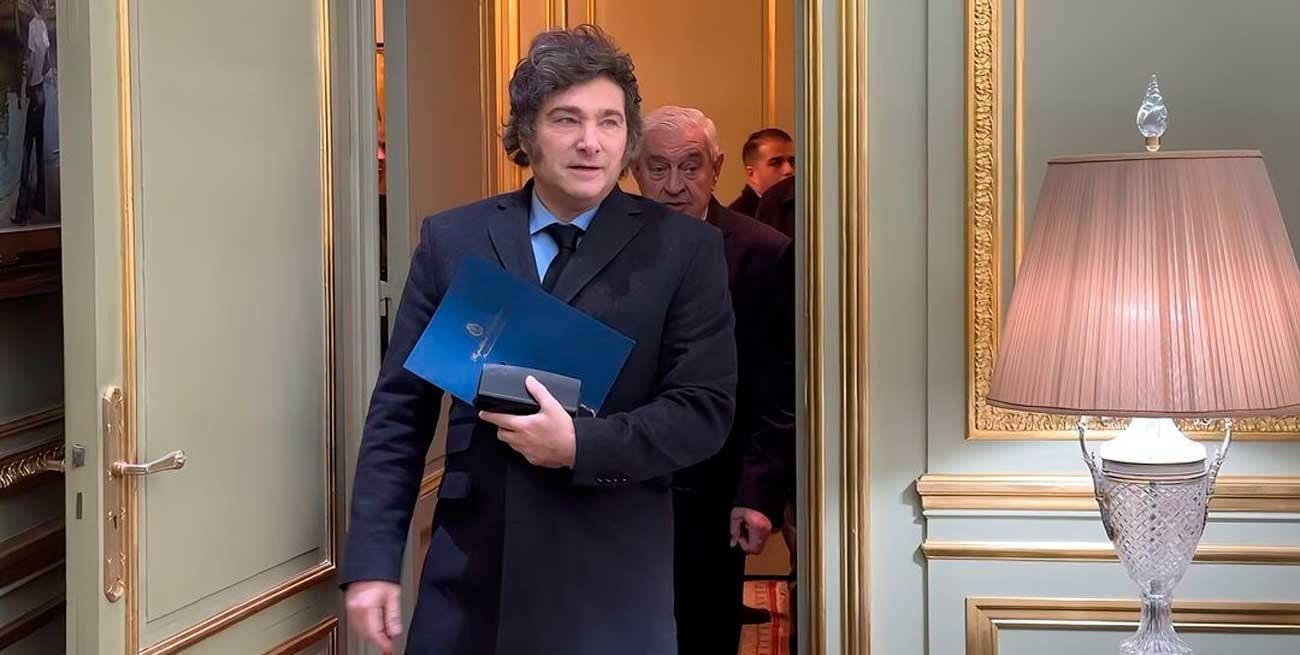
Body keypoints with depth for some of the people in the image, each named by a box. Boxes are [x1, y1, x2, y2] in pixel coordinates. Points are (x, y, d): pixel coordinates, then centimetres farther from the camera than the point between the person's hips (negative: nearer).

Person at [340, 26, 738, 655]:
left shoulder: (684, 249, -1)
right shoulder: (451, 240, 4)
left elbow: (706, 410, -4)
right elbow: (400, 409, 4)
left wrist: (582, 445, -18)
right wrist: (372, 561, -3)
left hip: (610, 579, -1)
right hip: (471, 569, 2)